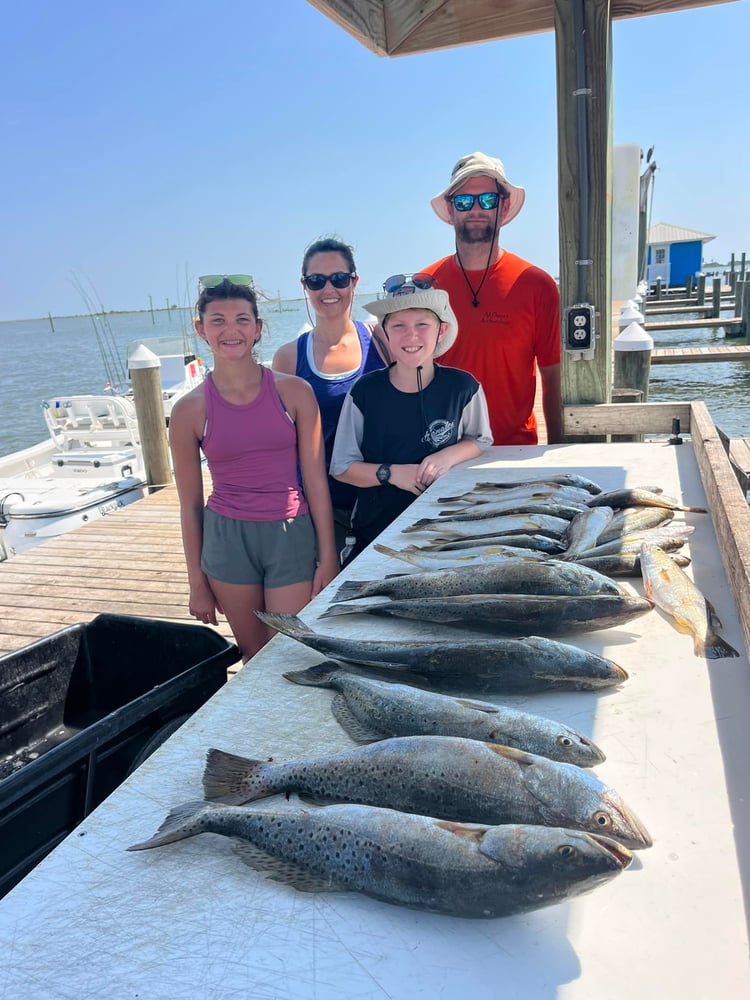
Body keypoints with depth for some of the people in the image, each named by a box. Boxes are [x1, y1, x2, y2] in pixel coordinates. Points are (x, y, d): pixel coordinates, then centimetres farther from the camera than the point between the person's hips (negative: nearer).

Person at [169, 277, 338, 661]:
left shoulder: (294, 392, -5)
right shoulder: (190, 409, -4)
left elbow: (315, 480, -2)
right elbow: (190, 504, 2)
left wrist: (327, 557, -3)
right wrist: (197, 582, 5)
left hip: (291, 535, -1)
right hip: (227, 538, 1)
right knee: (255, 657, 15)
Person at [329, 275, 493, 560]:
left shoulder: (462, 387, -7)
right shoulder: (365, 392, -8)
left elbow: (481, 440, 9)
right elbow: (342, 467, -3)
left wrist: (449, 455, -11)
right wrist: (391, 473, -18)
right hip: (375, 530, 0)